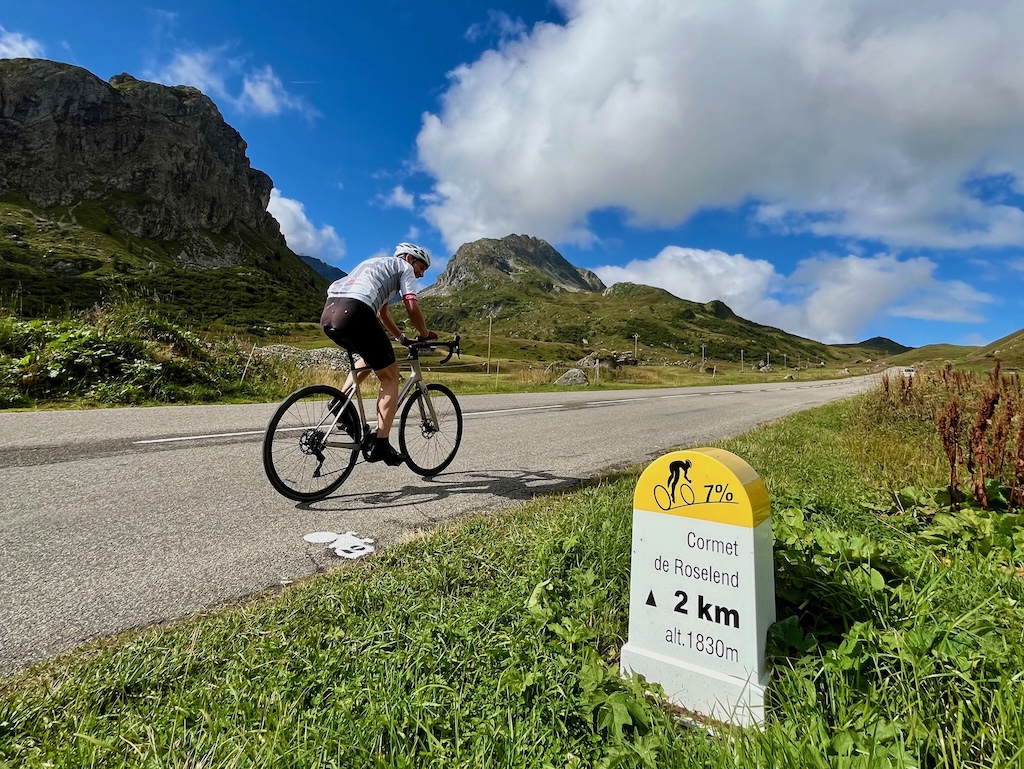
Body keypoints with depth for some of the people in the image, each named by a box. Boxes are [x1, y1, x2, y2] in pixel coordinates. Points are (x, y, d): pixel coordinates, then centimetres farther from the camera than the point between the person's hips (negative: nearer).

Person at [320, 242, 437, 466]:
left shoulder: (378, 264, 39)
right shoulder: (404, 267, 17)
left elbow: (382, 313, 43)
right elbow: (412, 307, 2)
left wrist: (402, 338, 46)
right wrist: (425, 334, 17)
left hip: (328, 314, 8)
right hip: (353, 313, -8)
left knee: (370, 358, 33)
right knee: (390, 376, 3)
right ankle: (381, 445, -3)